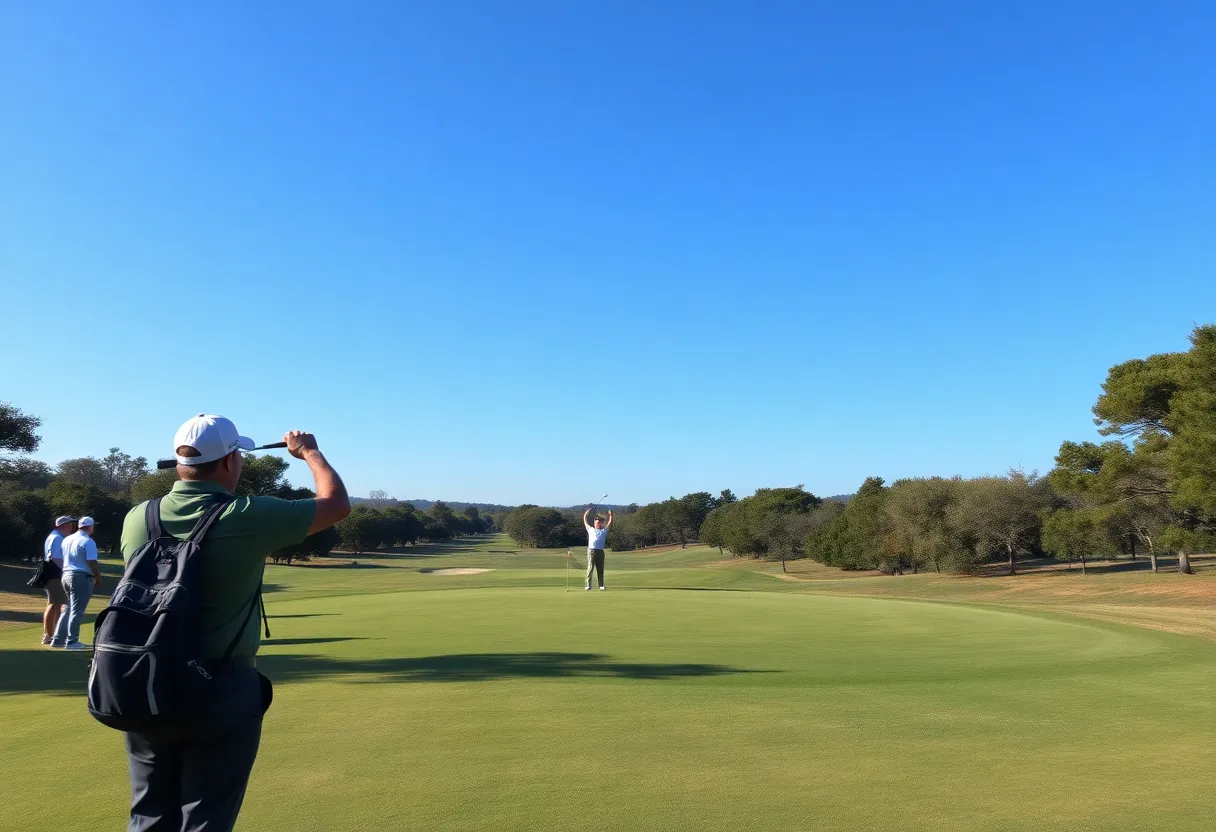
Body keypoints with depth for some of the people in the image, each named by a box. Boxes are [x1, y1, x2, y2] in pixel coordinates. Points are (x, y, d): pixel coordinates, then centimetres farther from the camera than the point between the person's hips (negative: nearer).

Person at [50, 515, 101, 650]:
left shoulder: (67, 539, 12)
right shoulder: (88, 542, -13)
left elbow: (61, 559, 18)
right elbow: (92, 563, -17)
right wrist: (98, 577, -5)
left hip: (66, 575, 8)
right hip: (81, 578, -8)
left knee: (70, 609, 18)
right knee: (77, 611, -3)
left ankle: (57, 639, 19)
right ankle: (71, 642, 0)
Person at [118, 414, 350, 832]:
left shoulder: (137, 519, -4)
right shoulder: (248, 519, -17)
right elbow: (338, 504, -7)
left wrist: (191, 469, 24)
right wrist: (310, 451, 10)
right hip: (224, 693, -5)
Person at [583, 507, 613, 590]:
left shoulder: (604, 531, 23)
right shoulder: (590, 529, 21)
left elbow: (610, 522, 25)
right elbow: (585, 521, 23)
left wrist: (610, 515, 20)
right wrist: (586, 514, 18)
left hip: (600, 551, 2)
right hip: (591, 550, -2)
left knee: (600, 568, 3)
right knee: (590, 568, -8)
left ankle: (601, 585, 9)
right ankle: (587, 585, -9)